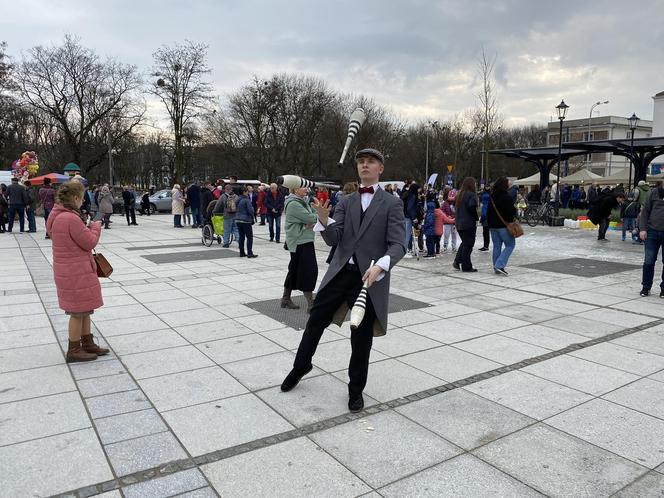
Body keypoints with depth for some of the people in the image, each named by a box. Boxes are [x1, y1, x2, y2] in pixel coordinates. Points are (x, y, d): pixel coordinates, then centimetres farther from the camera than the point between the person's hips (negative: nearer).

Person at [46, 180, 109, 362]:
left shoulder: (57, 216, 7)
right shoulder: (71, 219, -25)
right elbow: (90, 242, -18)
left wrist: (87, 228, 5)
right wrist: (95, 227, -3)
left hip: (69, 271, 10)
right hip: (76, 273, -10)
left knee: (85, 309, 20)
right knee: (78, 312, 4)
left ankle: (88, 344, 32)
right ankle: (74, 351, 17)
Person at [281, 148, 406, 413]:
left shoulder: (391, 204, -1)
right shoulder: (346, 202, 10)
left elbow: (398, 245, -10)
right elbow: (333, 239, 1)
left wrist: (380, 266, -29)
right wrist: (323, 218, -19)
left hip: (370, 278, -3)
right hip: (340, 272, 3)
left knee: (361, 337, 7)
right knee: (315, 321, 10)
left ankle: (356, 389, 28)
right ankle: (301, 366, 37)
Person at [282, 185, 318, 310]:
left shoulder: (303, 201, 15)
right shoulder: (293, 204, -15)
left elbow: (315, 213, 9)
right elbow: (310, 218, -22)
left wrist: (312, 222, -11)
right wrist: (317, 216, -2)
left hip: (304, 240, 10)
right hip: (300, 242, -10)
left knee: (294, 270, 15)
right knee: (309, 270, -9)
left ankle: (286, 299, 26)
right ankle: (311, 303, -5)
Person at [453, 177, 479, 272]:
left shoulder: (460, 194, 10)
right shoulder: (471, 195, -14)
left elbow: (455, 205, 13)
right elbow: (472, 207, -23)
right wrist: (476, 218, -10)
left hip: (459, 223, 8)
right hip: (469, 223, -8)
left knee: (464, 242, 21)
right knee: (468, 245, 0)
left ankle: (457, 261, 15)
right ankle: (466, 266, 4)